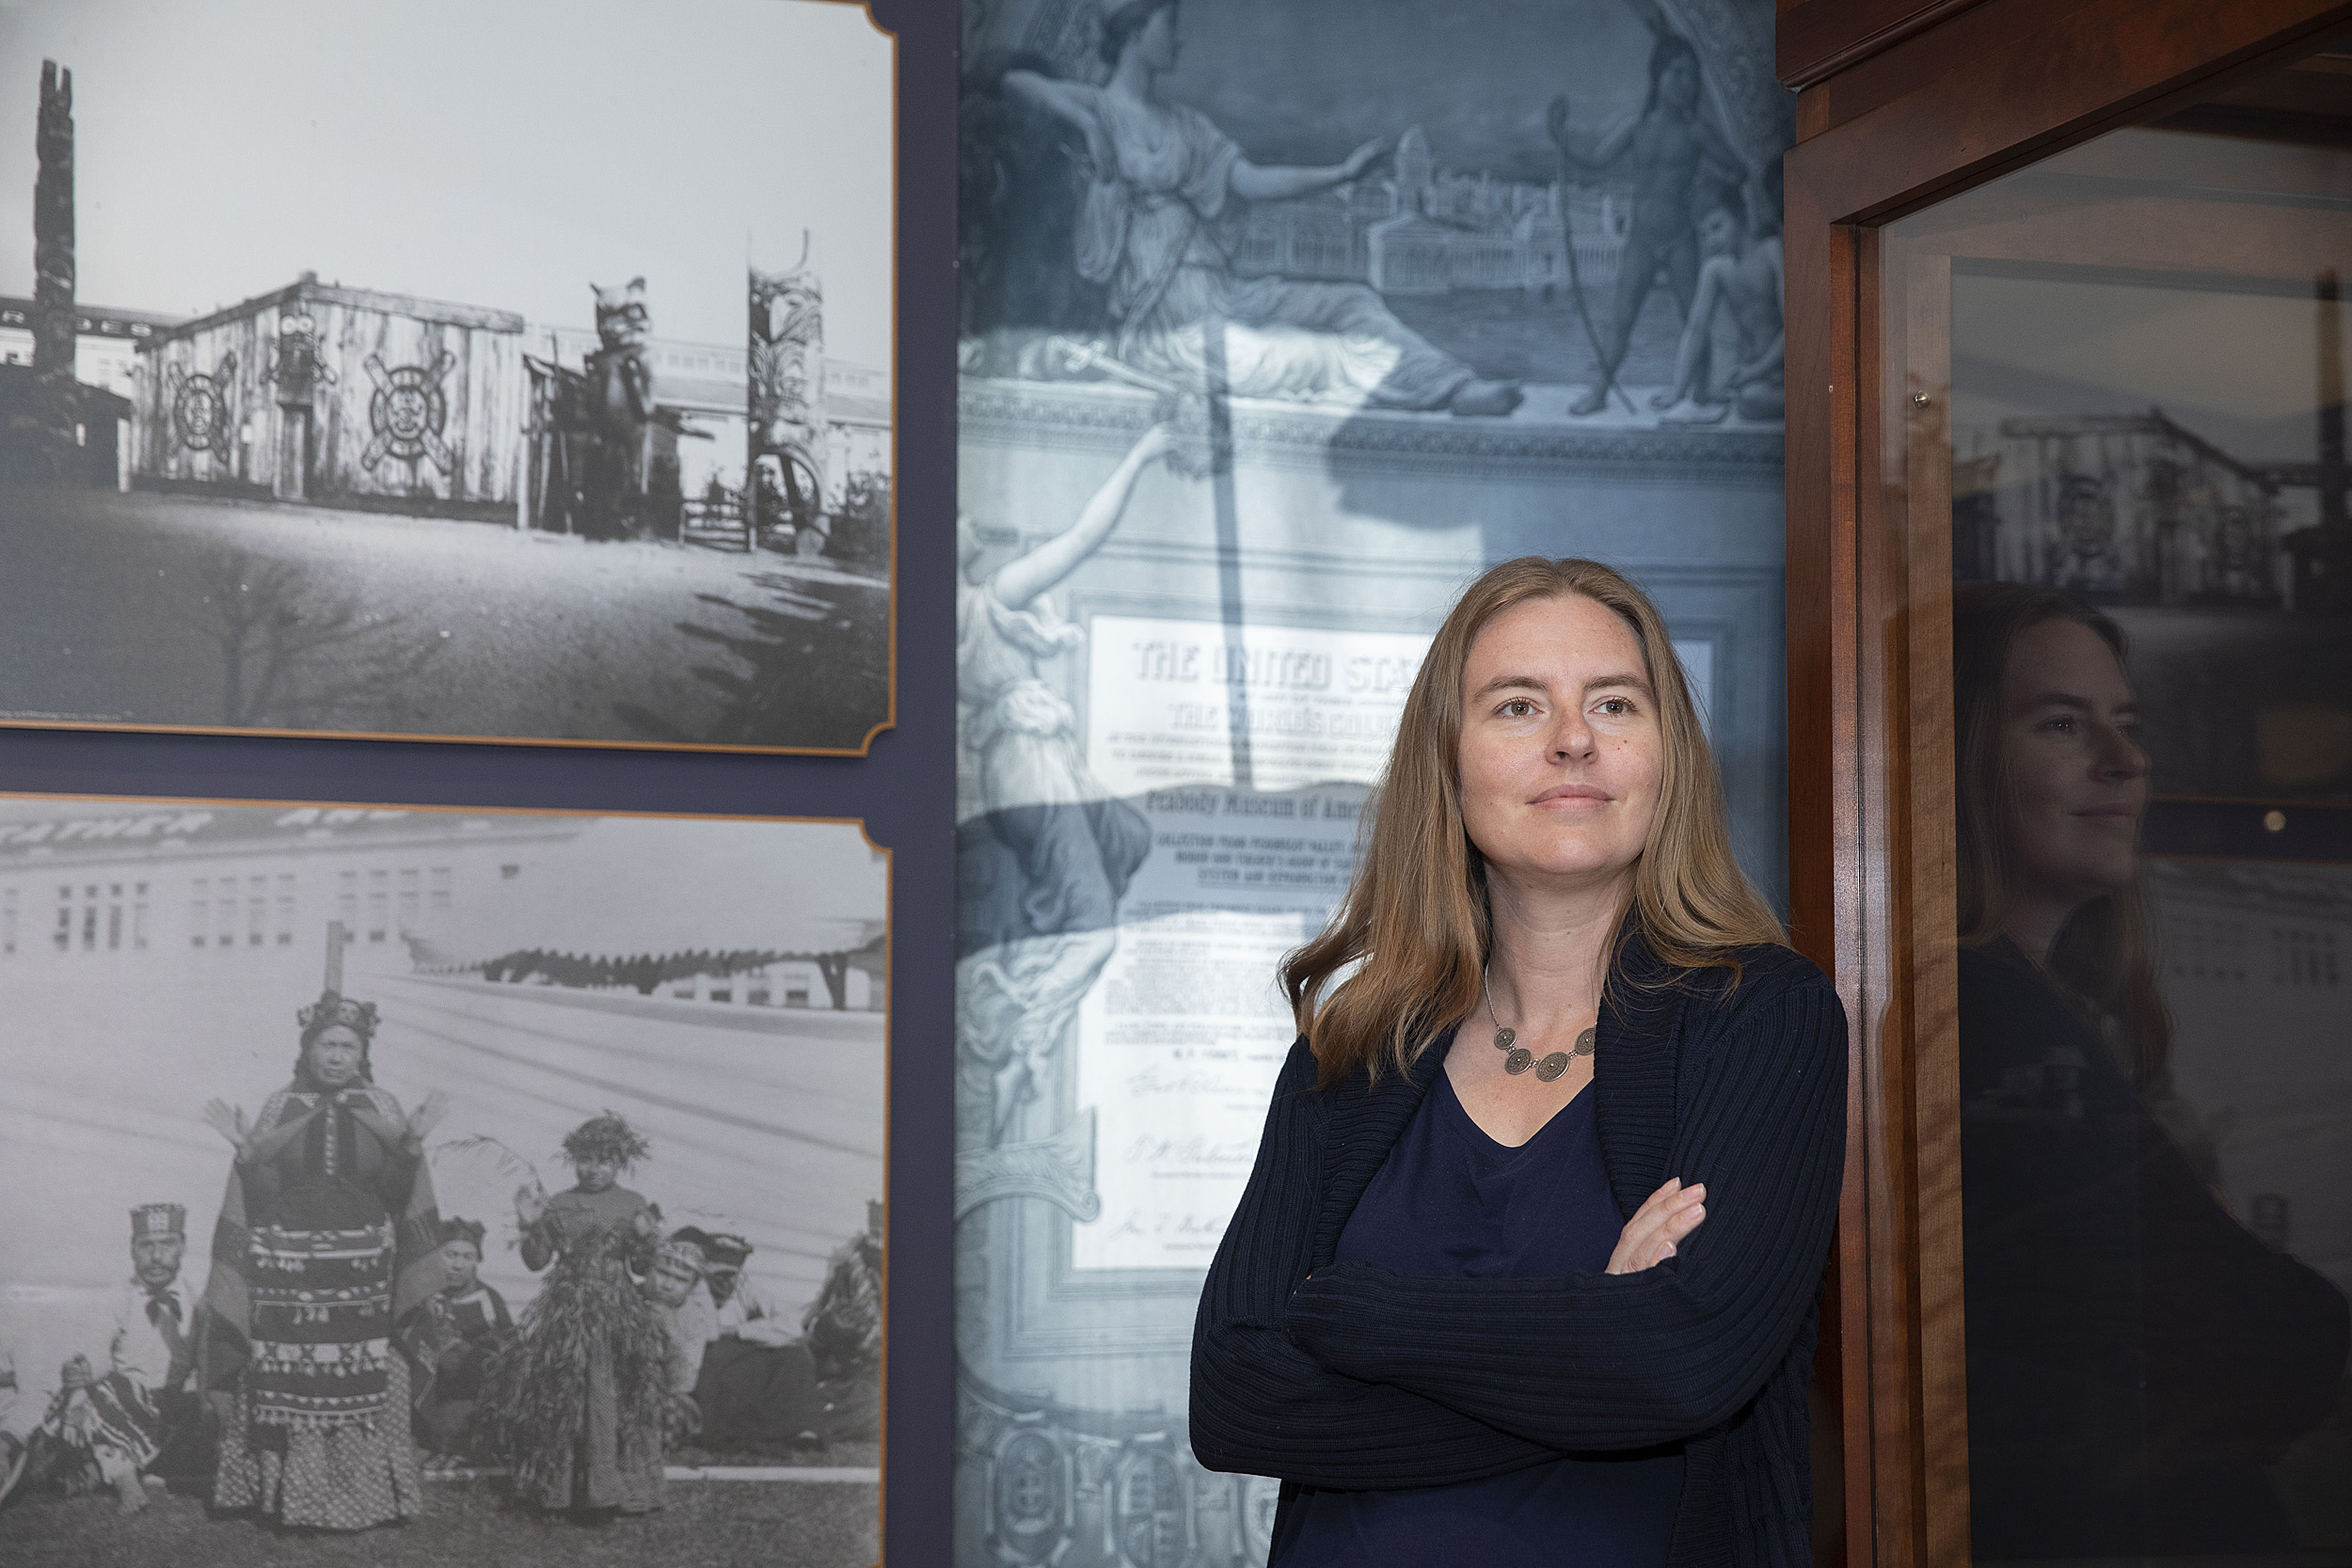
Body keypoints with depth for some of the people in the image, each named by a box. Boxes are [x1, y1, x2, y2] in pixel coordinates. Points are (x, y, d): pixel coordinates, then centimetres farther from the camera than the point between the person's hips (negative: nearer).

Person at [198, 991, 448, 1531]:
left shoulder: (381, 1109, 7)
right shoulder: (279, 1108, 6)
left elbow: (396, 1191, 1)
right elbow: (259, 1192, 1)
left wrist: (414, 1143, -13)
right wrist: (244, 1148, -14)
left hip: (361, 1267, 0)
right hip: (289, 1262, 0)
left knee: (361, 1384, -2)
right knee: (290, 1381, -3)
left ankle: (365, 1494, 6)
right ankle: (290, 1495, 7)